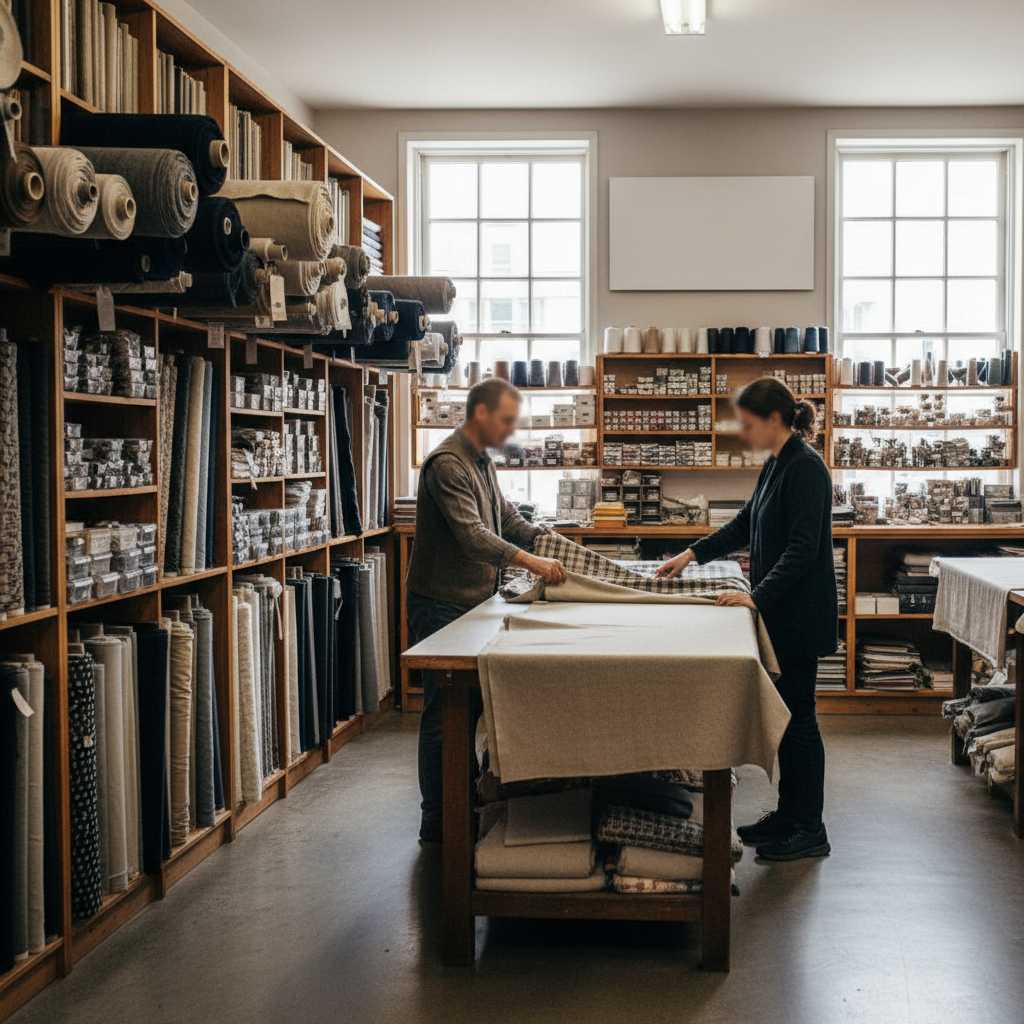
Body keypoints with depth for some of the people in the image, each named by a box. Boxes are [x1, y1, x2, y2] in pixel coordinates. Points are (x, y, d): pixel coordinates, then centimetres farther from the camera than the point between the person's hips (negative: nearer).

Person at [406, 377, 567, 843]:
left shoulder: (483, 462, 13)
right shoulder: (447, 464, -18)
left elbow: (509, 520, 18)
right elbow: (471, 534, -29)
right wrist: (531, 562, -36)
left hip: (472, 604, 10)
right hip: (440, 607, -9)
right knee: (443, 713, -3)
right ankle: (436, 822, 6)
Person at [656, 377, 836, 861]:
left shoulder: (805, 467, -18)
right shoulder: (777, 464, 11)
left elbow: (802, 548, -23)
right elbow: (746, 525, 21)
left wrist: (758, 595, -27)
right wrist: (692, 554, 18)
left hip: (801, 614, -10)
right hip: (780, 611, 10)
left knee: (797, 714, -3)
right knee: (784, 712, 15)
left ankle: (810, 830, 7)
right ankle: (789, 812, 25)